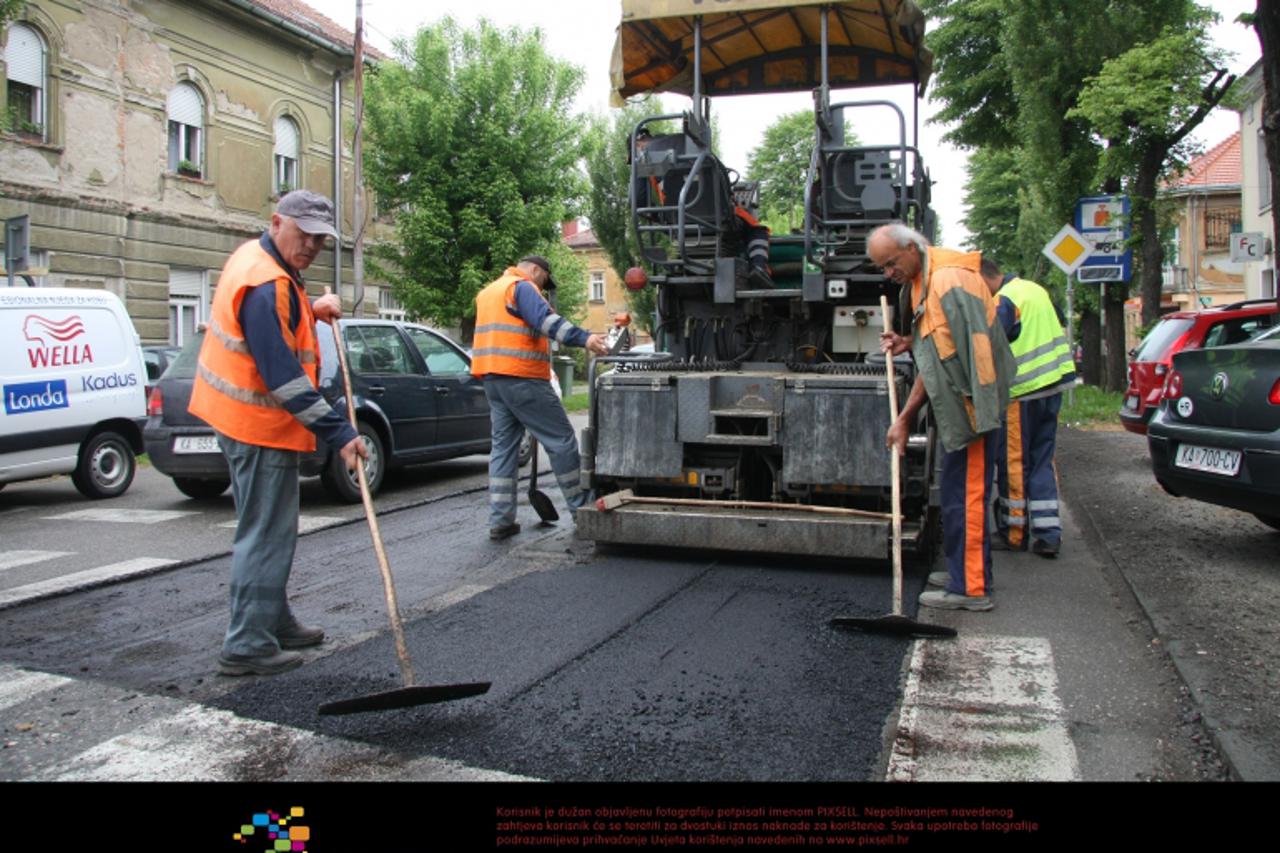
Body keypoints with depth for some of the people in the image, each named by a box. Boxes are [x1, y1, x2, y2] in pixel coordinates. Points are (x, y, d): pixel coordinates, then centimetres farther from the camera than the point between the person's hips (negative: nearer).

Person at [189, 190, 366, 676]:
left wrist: (309, 310, 11)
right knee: (266, 535, -4)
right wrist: (338, 434, -29)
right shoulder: (266, 285, -22)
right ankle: (247, 646, 3)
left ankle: (275, 623, 31)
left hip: (240, 418, 11)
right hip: (259, 424, -11)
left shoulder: (256, 260, 10)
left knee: (268, 530, 19)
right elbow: (283, 376, -28)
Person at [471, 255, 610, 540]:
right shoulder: (522, 287, -7)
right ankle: (582, 509, 4)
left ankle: (500, 521, 7)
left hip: (492, 378, 9)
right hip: (522, 378, -9)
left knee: (503, 446, 10)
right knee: (562, 441, -2)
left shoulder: (488, 292, 24)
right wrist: (584, 338, -34)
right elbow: (545, 319, -23)